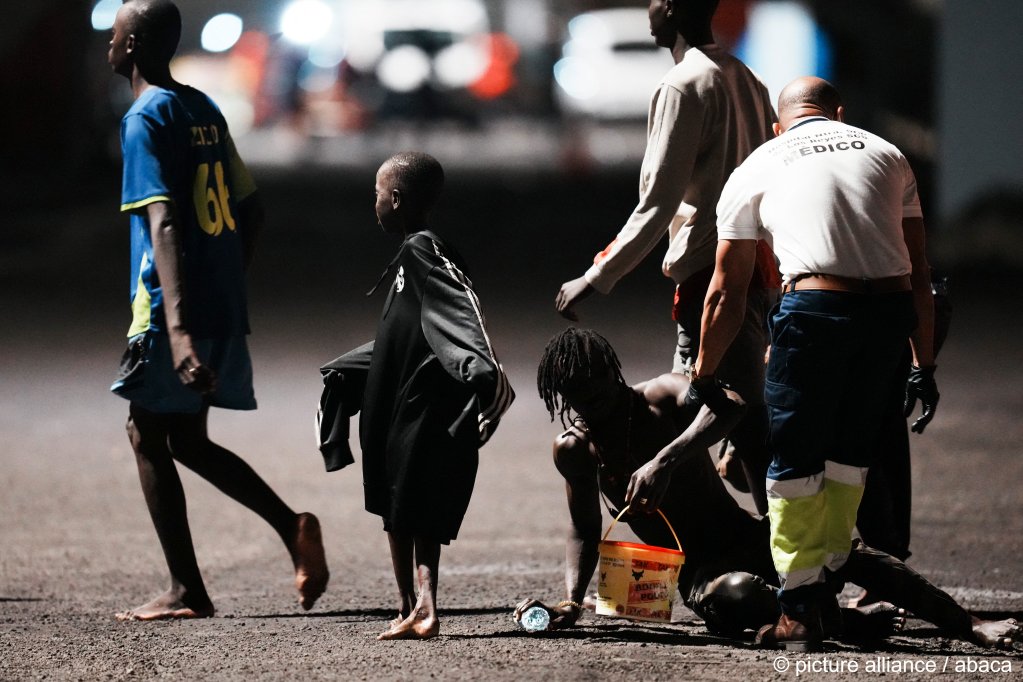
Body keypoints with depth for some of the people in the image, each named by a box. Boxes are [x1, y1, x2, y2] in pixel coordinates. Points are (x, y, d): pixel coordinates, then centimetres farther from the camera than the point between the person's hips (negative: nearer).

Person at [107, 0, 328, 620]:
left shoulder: (145, 120, -12)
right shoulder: (205, 111, 13)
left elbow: (164, 224, -23)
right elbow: (250, 211, 18)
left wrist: (177, 329, -31)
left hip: (175, 311, -8)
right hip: (224, 309, 8)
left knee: (148, 436, 3)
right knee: (187, 439, 17)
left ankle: (187, 593, 2)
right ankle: (291, 525, 0)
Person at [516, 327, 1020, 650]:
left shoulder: (663, 398, -7)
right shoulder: (573, 449, 2)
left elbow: (728, 404, -31)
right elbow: (584, 531, 16)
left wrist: (666, 459, -44)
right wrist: (571, 602, -1)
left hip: (749, 539, 0)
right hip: (698, 574, 0)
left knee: (846, 556, -28)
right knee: (734, 597, -39)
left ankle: (972, 628, -23)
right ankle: (851, 623, -22)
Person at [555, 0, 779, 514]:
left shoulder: (683, 87, -12)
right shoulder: (746, 80, 15)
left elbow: (657, 202, -17)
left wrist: (596, 279, -15)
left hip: (712, 278, -9)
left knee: (747, 427, -8)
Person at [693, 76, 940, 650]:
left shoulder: (759, 167, 19)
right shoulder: (887, 154, 23)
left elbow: (726, 292, 21)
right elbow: (920, 273, 19)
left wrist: (705, 374, 31)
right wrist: (925, 366, 22)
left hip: (814, 307, -3)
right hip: (891, 309, 3)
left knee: (795, 460, 8)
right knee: (851, 453, 19)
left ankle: (801, 608, 7)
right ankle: (829, 577, 26)